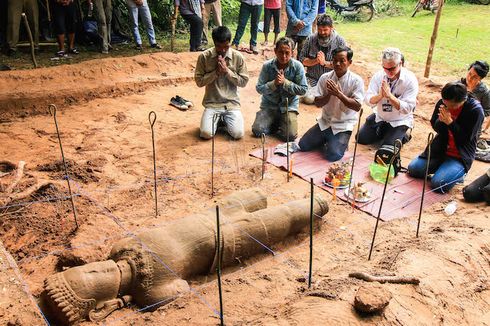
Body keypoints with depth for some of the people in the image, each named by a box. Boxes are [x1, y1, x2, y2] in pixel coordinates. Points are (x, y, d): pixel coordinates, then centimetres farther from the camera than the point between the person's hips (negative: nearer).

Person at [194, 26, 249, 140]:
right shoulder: (204, 56, -5)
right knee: (206, 133, -20)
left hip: (232, 103, 1)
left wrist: (227, 71, -14)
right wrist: (216, 72, -15)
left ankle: (224, 119, 17)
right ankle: (217, 119, 16)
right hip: (212, 103, 0)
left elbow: (244, 81, -1)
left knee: (238, 134, -18)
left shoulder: (238, 57, -3)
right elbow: (199, 81, -3)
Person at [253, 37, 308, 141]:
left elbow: (303, 89, -11)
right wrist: (274, 83, -24)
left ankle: (280, 124, 17)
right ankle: (274, 123, 16)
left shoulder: (297, 66, -10)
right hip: (269, 105, 1)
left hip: (289, 106, -1)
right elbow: (259, 88, -7)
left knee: (290, 136, -18)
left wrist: (285, 82, -20)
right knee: (257, 131, -16)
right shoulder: (267, 66, -8)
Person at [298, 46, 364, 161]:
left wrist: (338, 94, -26)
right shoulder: (325, 77, -2)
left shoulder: (356, 80, -11)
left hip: (343, 125, -4)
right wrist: (329, 94, -22)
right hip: (325, 121, 4)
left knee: (333, 155, -21)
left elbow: (357, 107, -17)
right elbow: (318, 103, -3)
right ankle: (326, 140, 20)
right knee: (303, 145, -5)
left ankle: (341, 142, 12)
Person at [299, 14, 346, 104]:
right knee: (308, 99, -22)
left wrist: (325, 62, -18)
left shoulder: (340, 41, -4)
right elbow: (302, 59, 1)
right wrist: (316, 61, -17)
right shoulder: (311, 39, 0)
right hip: (312, 78, 1)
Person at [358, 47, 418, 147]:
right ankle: (383, 131, 23)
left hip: (400, 121, -4)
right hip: (379, 117, 4)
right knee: (361, 138, -3)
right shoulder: (378, 76, -9)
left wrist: (389, 95, -36)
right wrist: (380, 95, -35)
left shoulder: (410, 80, -20)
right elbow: (368, 100, -13)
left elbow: (407, 109, -25)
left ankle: (404, 134, 14)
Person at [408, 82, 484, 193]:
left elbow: (466, 138, -18)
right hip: (440, 149, 5)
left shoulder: (476, 110, -19)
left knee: (438, 184, -23)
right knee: (413, 168, -5)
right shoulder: (442, 103, -6)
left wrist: (450, 122, -28)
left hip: (460, 156, -5)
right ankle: (442, 168, 17)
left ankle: (459, 173, 9)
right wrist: (441, 120, -18)